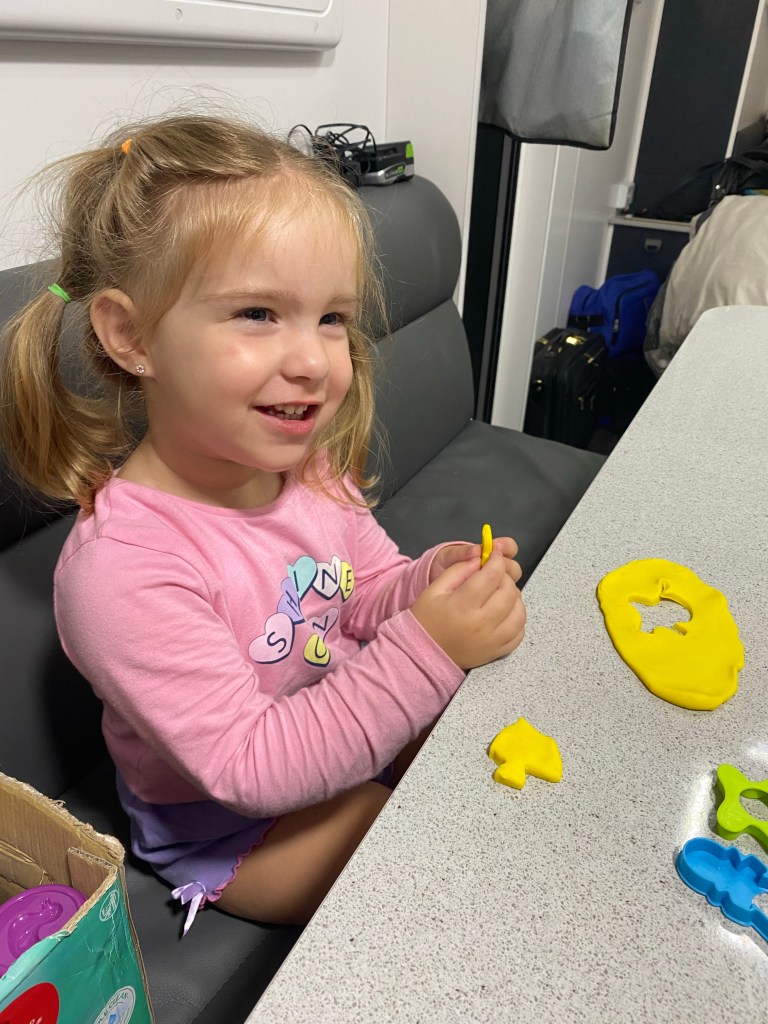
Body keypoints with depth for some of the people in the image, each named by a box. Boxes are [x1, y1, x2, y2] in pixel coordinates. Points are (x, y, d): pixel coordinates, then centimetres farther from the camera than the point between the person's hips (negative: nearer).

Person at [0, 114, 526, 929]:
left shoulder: (305, 465, -13)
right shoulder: (122, 568, -35)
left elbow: (366, 594, 1)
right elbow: (248, 769, -31)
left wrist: (432, 582, -22)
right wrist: (424, 652, -37)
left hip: (355, 731, 6)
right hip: (232, 835, -5)